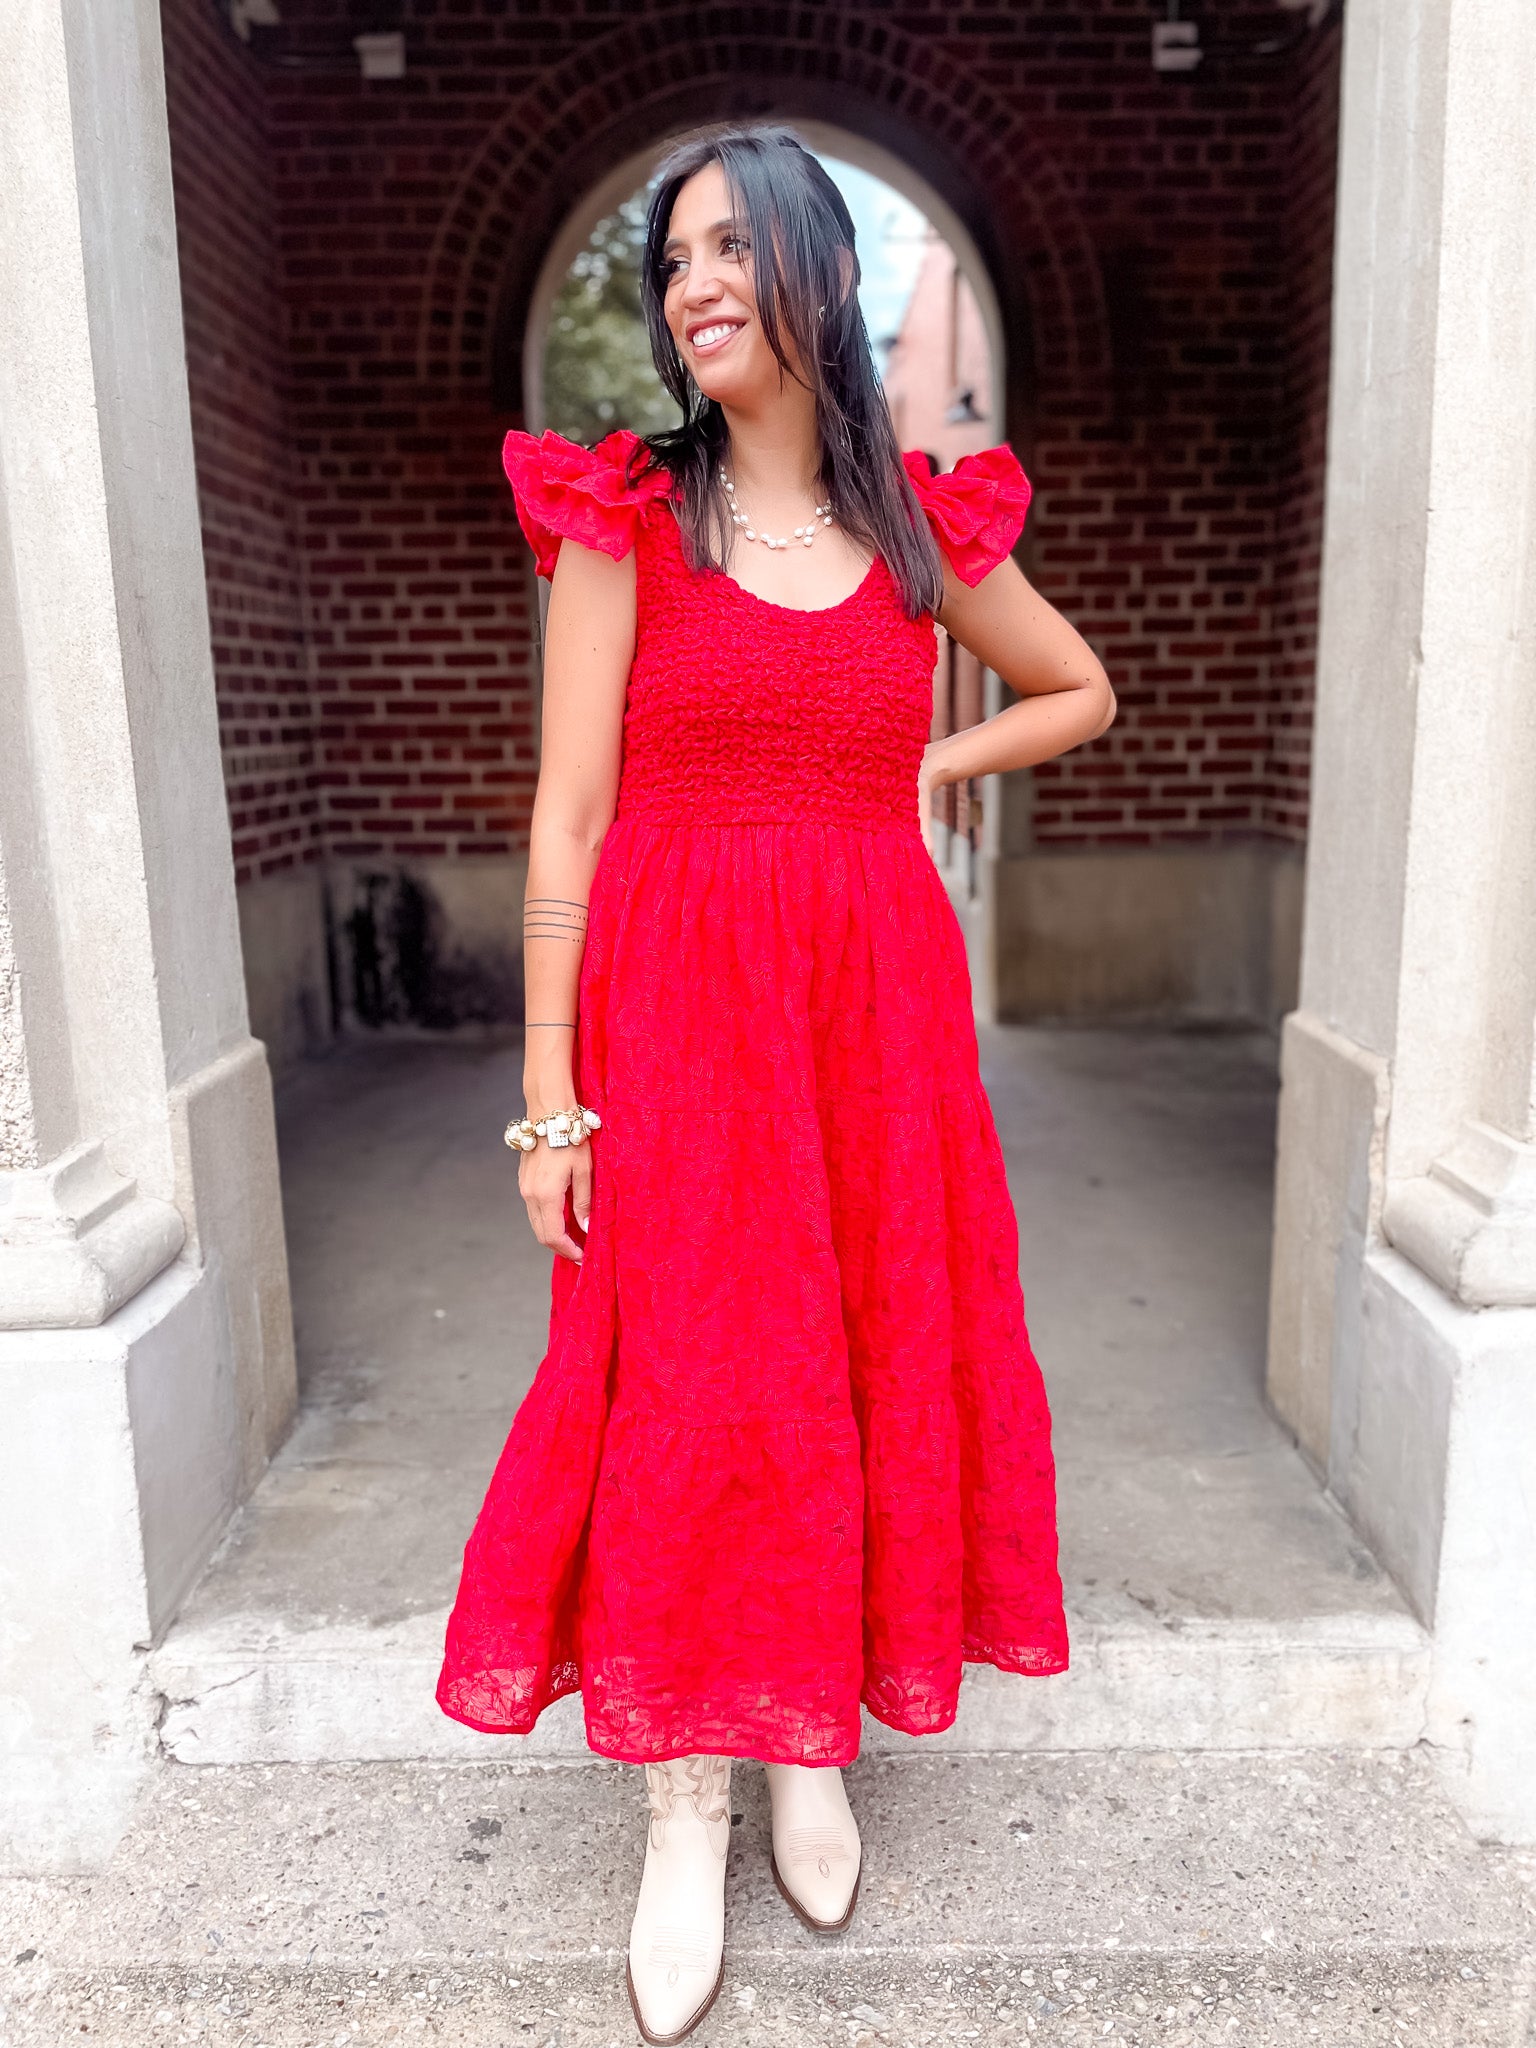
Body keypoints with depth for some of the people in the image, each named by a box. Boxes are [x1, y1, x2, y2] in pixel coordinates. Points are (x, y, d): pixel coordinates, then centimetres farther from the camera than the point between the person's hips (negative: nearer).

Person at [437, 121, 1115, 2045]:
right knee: (690, 1391, 1)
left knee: (877, 1363, 9)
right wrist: (550, 1097, -9)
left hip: (876, 1009, 3)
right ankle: (686, 1816, 20)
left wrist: (926, 767, 5)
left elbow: (1082, 692, 22)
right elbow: (568, 819, -4)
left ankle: (816, 1748, 31)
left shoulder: (921, 525, 8)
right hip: (678, 1007, -2)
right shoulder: (624, 513, 0)